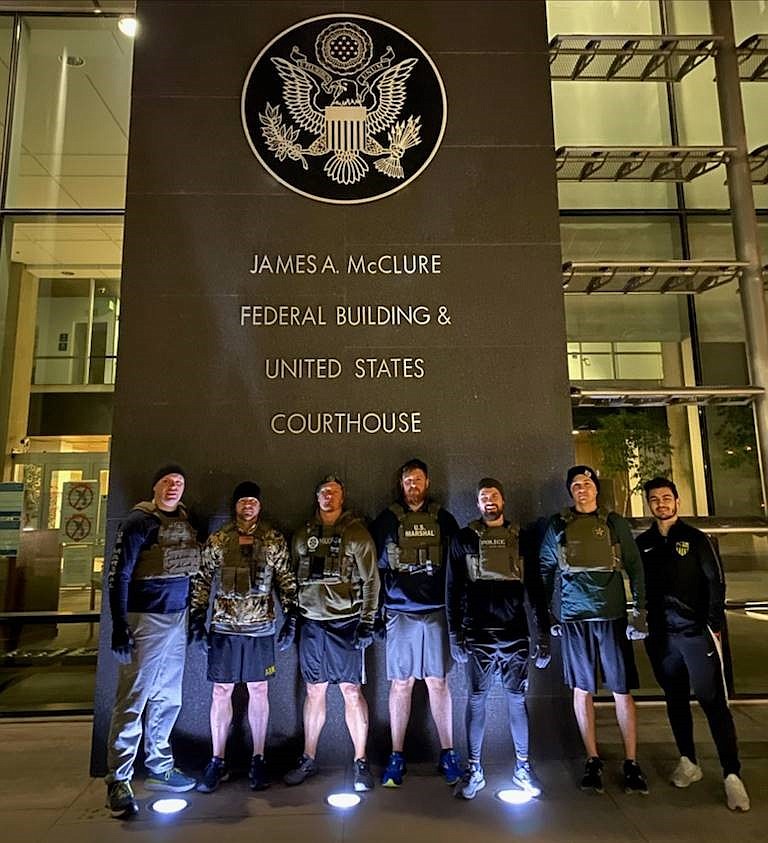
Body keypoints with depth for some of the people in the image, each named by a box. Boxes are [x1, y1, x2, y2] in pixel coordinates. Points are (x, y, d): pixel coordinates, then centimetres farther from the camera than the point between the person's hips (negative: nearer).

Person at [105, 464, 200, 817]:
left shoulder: (186, 522, 10)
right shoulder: (139, 521, -8)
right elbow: (118, 574, -11)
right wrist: (119, 626, -15)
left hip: (177, 618, 7)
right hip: (145, 618, -6)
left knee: (168, 700, 14)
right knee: (133, 701, -2)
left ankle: (159, 768, 29)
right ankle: (118, 781, 11)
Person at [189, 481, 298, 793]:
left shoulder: (274, 540, 1)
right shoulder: (217, 540, 2)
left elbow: (286, 578, 4)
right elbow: (203, 579, 6)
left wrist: (290, 614, -2)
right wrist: (197, 616, 2)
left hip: (260, 627, 0)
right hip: (224, 626, 1)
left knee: (258, 691, 8)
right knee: (221, 691, 7)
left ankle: (258, 760, 21)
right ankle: (217, 761, 22)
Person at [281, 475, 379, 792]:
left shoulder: (357, 533, -1)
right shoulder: (303, 535, 10)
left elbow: (371, 581, -2)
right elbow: (294, 580, 14)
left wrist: (367, 622, -7)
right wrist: (290, 621, 10)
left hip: (346, 621, -3)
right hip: (311, 622, 3)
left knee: (352, 691, 0)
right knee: (314, 692, 12)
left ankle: (361, 762, 14)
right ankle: (308, 759, 26)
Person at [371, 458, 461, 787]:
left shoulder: (443, 519, 7)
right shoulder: (387, 520, 4)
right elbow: (373, 566, 7)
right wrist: (377, 608, 4)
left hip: (437, 611, 1)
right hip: (400, 612, 0)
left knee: (438, 681, 6)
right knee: (400, 683, 5)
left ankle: (447, 753, 18)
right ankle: (396, 756, 16)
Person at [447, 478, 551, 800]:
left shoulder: (521, 539, 8)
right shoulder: (464, 539, 4)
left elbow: (536, 589, 8)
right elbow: (452, 589, 3)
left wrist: (544, 635, 4)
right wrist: (455, 634, -2)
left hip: (515, 633, 1)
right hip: (477, 634, -1)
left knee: (517, 699, 8)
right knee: (476, 699, 5)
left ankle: (522, 767, 24)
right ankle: (474, 770, 18)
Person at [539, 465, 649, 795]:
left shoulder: (614, 523, 6)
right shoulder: (557, 526, 6)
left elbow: (635, 567, 7)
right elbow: (545, 571, 11)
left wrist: (639, 612, 1)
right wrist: (548, 614, 8)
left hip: (612, 615, 0)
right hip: (573, 617, 0)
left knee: (622, 691, 2)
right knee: (582, 690, 6)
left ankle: (631, 762, 16)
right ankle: (593, 760, 19)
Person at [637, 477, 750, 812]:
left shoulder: (695, 538, 1)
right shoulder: (642, 543, 7)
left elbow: (715, 583, -1)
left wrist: (714, 627, -6)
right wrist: (642, 623, 6)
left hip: (696, 630, -3)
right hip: (660, 634, 3)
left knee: (712, 700, -3)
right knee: (676, 699, 12)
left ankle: (732, 774, 5)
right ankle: (688, 762, 25)